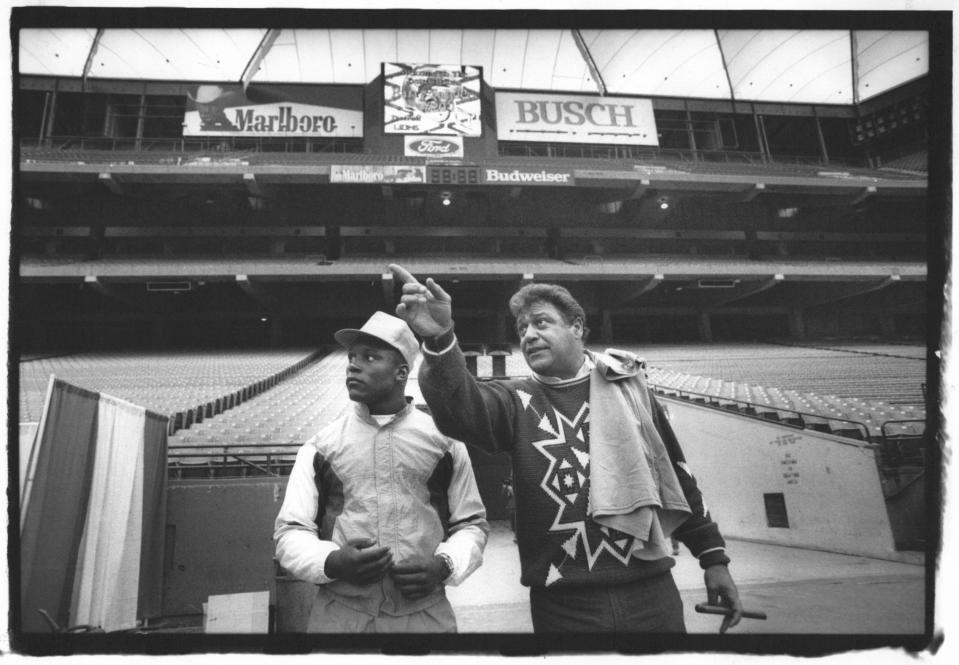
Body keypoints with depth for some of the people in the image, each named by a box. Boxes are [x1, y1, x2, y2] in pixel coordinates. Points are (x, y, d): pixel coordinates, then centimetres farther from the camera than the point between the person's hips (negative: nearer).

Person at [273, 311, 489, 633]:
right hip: (338, 613, 0)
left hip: (427, 613, 0)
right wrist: (332, 562, -15)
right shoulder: (320, 446, 2)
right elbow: (290, 533, 3)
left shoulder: (444, 439, 2)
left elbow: (471, 523, 8)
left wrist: (444, 565, -11)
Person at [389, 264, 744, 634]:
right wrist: (439, 340, -40)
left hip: (649, 591, 1)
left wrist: (713, 556, 11)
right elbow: (461, 408, -21)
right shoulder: (517, 401, 0)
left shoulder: (626, 387, 5)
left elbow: (674, 475, 11)